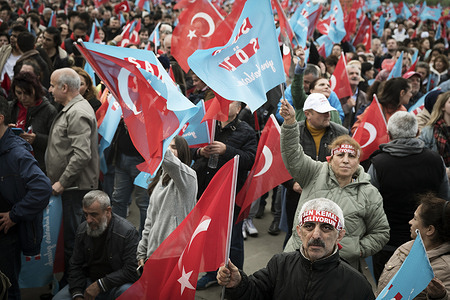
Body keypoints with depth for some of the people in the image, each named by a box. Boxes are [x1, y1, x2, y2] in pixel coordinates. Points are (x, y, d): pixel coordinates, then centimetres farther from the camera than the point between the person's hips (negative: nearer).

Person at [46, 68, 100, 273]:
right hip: (70, 186, 11)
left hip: (76, 187, -11)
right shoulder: (70, 110, 16)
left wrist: (62, 182, -20)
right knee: (70, 235, 17)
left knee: (73, 239, -3)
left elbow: (82, 155, -26)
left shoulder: (78, 113, -18)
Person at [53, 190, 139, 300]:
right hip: (89, 281, 5)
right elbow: (75, 265, 8)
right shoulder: (82, 230, 2)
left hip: (115, 285, -4)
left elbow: (132, 271, -20)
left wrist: (100, 285, -22)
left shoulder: (128, 232, -16)